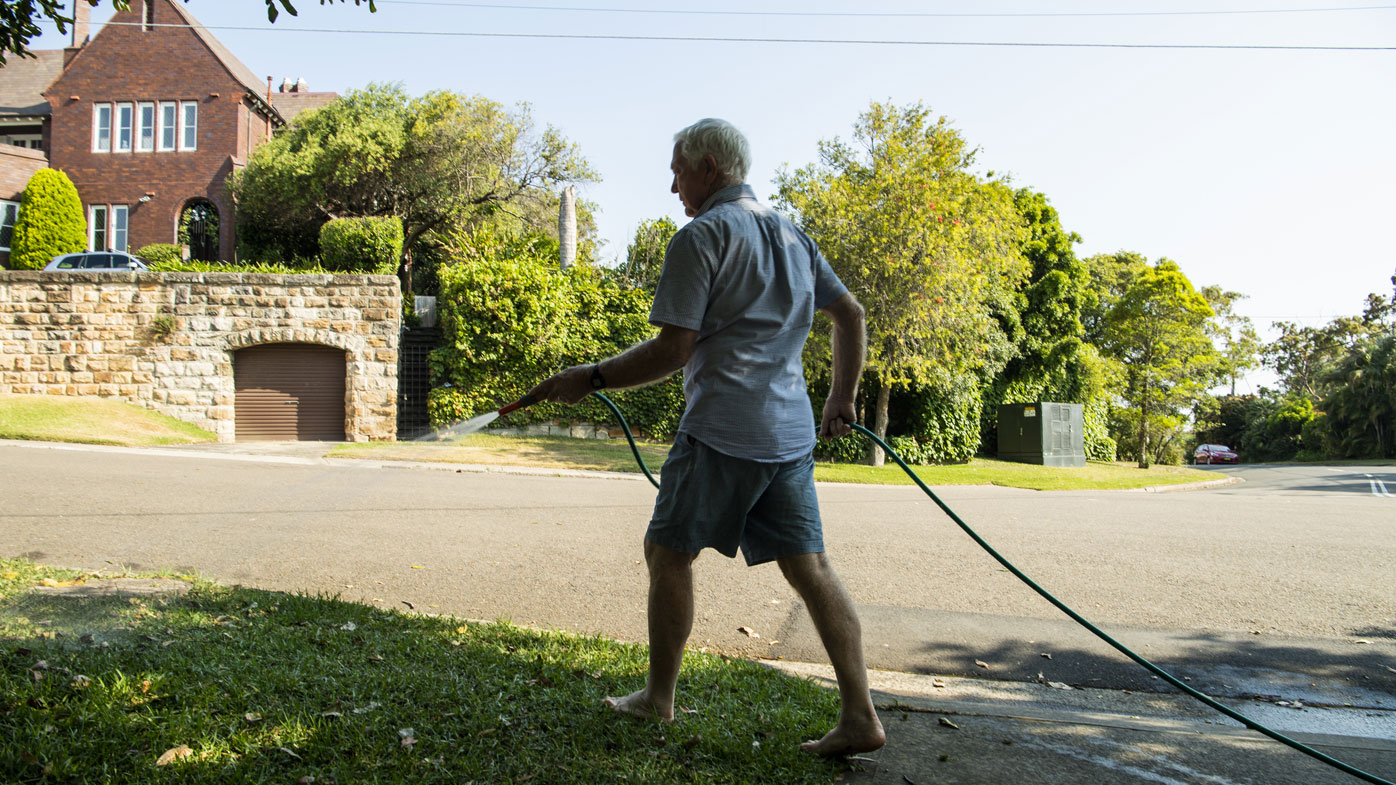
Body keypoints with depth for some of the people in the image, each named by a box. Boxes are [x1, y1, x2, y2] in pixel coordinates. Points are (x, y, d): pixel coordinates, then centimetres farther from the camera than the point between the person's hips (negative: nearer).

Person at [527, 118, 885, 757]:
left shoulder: (701, 235, -7)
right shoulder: (792, 234, 17)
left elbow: (673, 350, -13)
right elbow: (851, 314, 20)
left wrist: (590, 379, -4)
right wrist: (843, 399, 26)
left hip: (721, 429, -7)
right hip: (791, 433, 7)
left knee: (669, 552, 9)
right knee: (809, 566, 6)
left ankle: (659, 697, 20)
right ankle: (860, 715, 4)